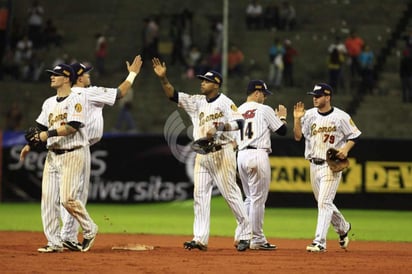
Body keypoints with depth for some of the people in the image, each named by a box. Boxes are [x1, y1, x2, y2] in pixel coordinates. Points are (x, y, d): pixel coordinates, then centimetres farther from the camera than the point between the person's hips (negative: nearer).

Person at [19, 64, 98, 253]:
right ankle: (54, 243, 2)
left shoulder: (76, 100, -7)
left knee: (67, 198, -15)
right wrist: (30, 145, 3)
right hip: (52, 155, 8)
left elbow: (72, 127, -18)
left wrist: (50, 133, -22)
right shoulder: (49, 103, 17)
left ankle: (89, 229, 7)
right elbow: (41, 128, 18)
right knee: (48, 198, -1)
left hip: (72, 154, -8)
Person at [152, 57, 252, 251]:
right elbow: (173, 95, 8)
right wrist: (163, 78, -5)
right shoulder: (197, 102, 13)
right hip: (202, 155, 7)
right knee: (200, 194, 0)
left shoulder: (225, 102, -5)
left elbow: (239, 123, -16)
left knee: (231, 193, -5)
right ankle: (200, 239, 0)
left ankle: (245, 233, 5)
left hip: (222, 153, -7)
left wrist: (218, 127, -24)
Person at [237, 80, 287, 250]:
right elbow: (282, 131, 1)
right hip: (258, 155, -6)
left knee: (250, 198, 17)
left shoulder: (237, 111, 14)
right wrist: (282, 116, 21)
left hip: (241, 156, 7)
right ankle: (257, 239, -3)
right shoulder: (264, 110, -2)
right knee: (258, 199, -3)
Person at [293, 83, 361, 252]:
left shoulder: (341, 117, -7)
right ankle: (343, 227, 39)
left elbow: (354, 136, 1)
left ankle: (320, 242, -16)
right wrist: (297, 119, -12)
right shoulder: (309, 115, 5)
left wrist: (346, 149, -16)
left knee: (324, 203, -14)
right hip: (314, 165, 6)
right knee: (324, 203, 14)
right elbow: (298, 136, 1)